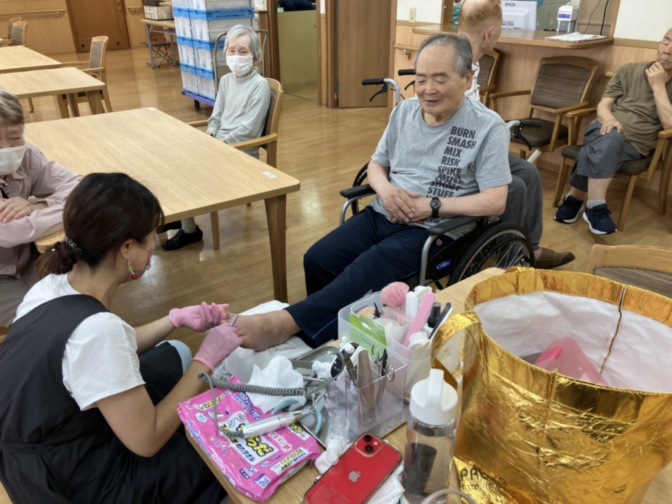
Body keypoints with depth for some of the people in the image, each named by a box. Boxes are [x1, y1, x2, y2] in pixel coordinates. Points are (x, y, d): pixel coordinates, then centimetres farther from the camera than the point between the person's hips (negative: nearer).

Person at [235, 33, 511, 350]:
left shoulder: (488, 127, -8)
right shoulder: (404, 111, 9)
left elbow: (495, 202, -13)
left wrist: (431, 205, -18)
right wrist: (385, 188, -8)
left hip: (430, 230, -5)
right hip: (382, 214, 6)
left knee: (366, 273, -33)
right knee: (317, 260, -15)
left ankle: (288, 322, -36)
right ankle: (324, 341, 2)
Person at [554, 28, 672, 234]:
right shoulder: (629, 70, 14)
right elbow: (603, 105, 10)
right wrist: (609, 119, -14)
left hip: (635, 144, -1)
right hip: (607, 130, 1)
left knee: (605, 148, -36)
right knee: (611, 138, -37)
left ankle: (575, 198, -22)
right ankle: (595, 207, -35)